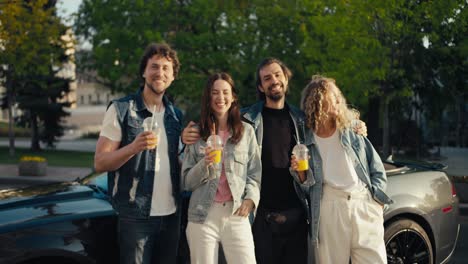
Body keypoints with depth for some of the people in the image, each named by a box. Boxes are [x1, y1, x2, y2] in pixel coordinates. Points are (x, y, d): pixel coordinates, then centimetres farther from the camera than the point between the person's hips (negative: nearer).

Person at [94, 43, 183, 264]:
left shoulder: (176, 115, 11)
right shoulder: (121, 109, -5)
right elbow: (100, 163, -9)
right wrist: (133, 147, -25)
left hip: (171, 214, 5)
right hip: (136, 215, -5)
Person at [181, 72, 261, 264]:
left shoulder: (246, 131, 8)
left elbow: (255, 173, 9)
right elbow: (186, 182, 5)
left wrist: (250, 198, -8)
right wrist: (205, 164, -12)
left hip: (236, 214, 0)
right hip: (203, 215, 0)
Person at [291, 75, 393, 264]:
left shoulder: (353, 132, 9)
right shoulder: (306, 141, 5)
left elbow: (378, 171, 13)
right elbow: (307, 190, 9)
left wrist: (376, 201, 2)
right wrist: (300, 173, -11)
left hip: (364, 205, 1)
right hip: (329, 210, -1)